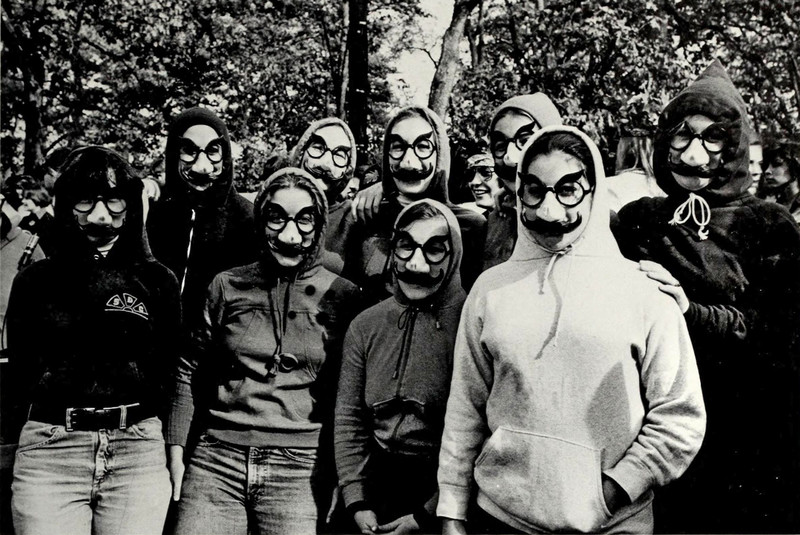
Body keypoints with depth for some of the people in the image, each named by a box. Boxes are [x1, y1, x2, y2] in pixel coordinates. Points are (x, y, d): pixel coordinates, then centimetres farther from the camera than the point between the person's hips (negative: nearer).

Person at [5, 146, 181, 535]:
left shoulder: (157, 281, 8)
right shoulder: (35, 281, 8)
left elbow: (170, 371, 9)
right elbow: (20, 370, 10)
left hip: (139, 454, 0)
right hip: (49, 452, 0)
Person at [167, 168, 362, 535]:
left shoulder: (341, 297, 2)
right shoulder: (227, 286, 6)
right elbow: (191, 373, 13)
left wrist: (341, 475, 2)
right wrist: (176, 453, 8)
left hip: (300, 468, -1)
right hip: (217, 460, 2)